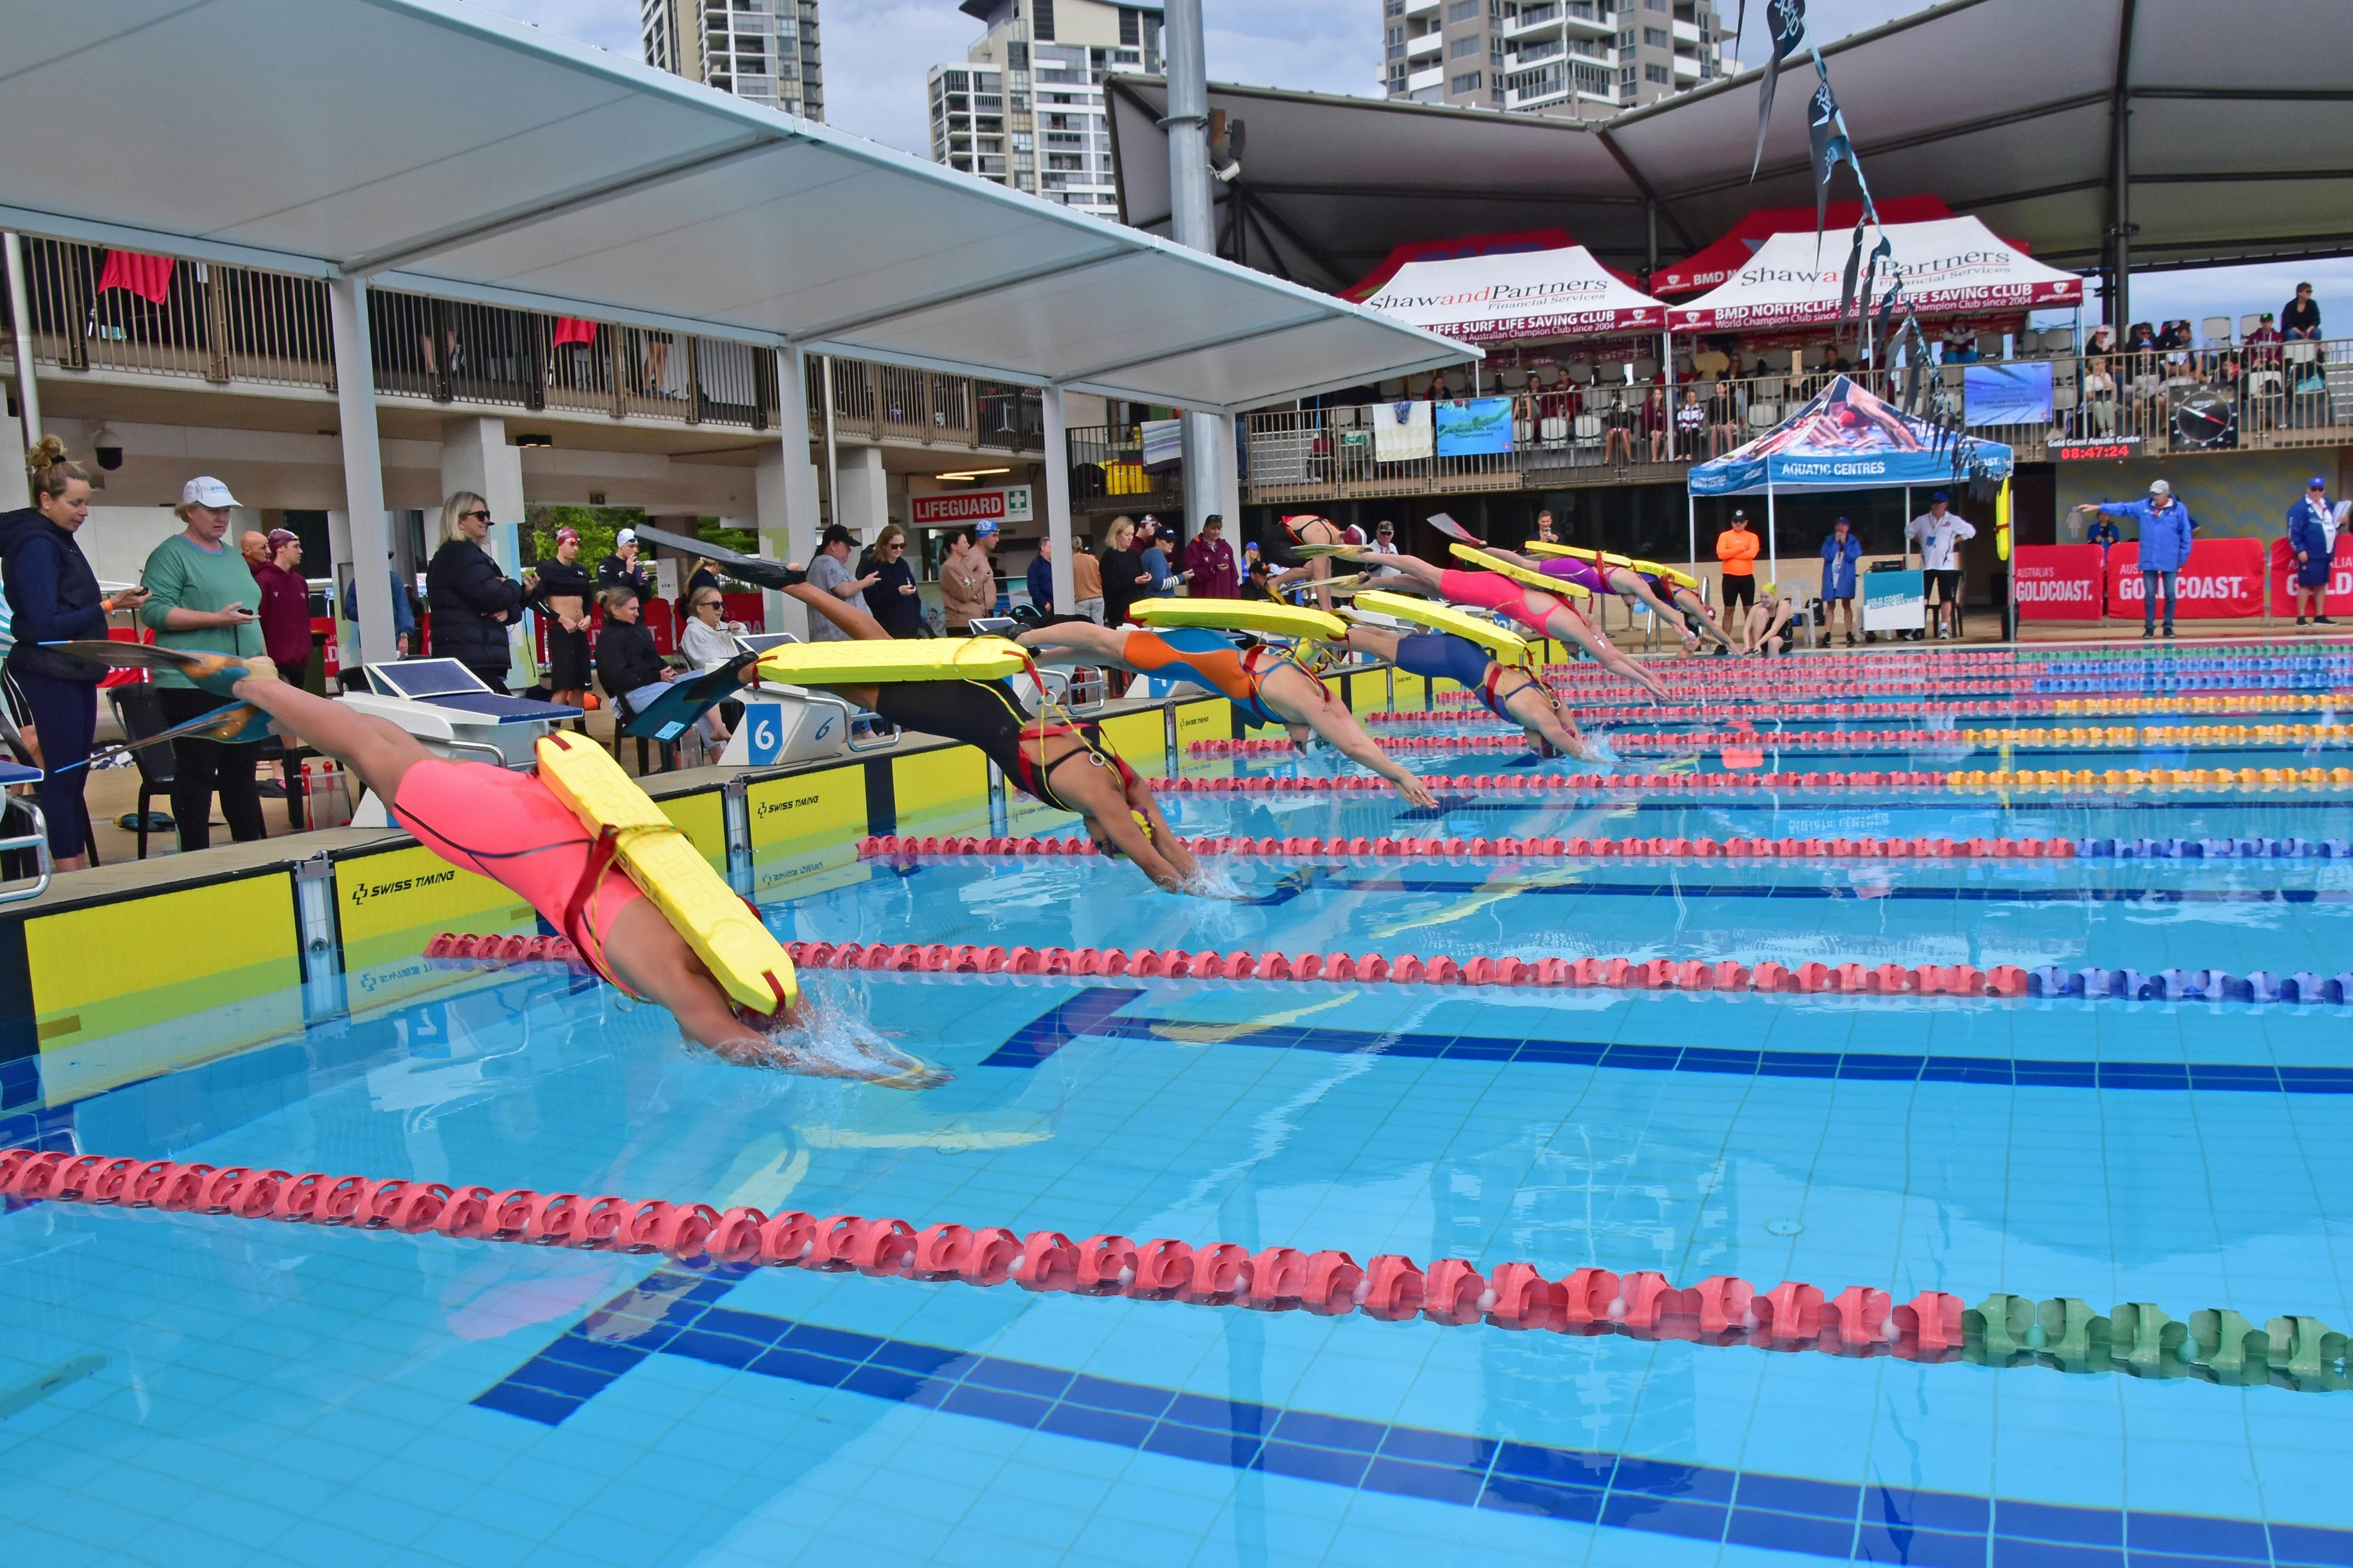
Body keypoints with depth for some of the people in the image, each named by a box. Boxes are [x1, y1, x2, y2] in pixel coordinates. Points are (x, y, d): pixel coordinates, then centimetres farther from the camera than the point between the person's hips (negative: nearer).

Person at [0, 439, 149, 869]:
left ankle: (80, 863, 17)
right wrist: (110, 606, -21)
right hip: (50, 679, -9)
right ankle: (66, 869, -3)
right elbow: (44, 625, -19)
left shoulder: (59, 540, 14)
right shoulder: (35, 546, -14)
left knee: (73, 774, 12)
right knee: (61, 775, -6)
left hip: (74, 675, 9)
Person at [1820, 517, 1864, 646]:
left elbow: (1853, 557, -10)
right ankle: (1826, 635, 1)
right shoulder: (1829, 540, 5)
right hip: (1831, 576, 1)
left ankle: (1849, 634, -3)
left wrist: (1844, 542, -9)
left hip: (1846, 576, -1)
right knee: (1831, 606, 2)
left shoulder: (1853, 541, 3)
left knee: (1846, 604, -4)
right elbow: (1827, 556, -9)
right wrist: (1836, 542, -10)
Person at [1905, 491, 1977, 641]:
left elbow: (1971, 531, 4)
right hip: (1926, 565, 2)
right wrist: (1921, 541, 9)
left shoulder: (1953, 520, 1)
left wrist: (1954, 541, -2)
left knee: (1946, 597, -1)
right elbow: (1909, 531, 21)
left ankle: (1944, 628, 4)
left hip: (1946, 565, -2)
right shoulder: (1922, 520, 8)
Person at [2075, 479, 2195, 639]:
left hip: (2170, 562, -2)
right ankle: (2149, 627, 9)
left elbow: (2185, 535, 0)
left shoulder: (2179, 509, -1)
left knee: (2170, 595, 3)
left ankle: (2168, 627, 11)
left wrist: (2183, 558, -2)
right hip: (2149, 561, 2)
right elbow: (2122, 508, 8)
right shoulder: (2144, 507, 7)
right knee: (2149, 595, 4)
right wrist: (2098, 507, -1)